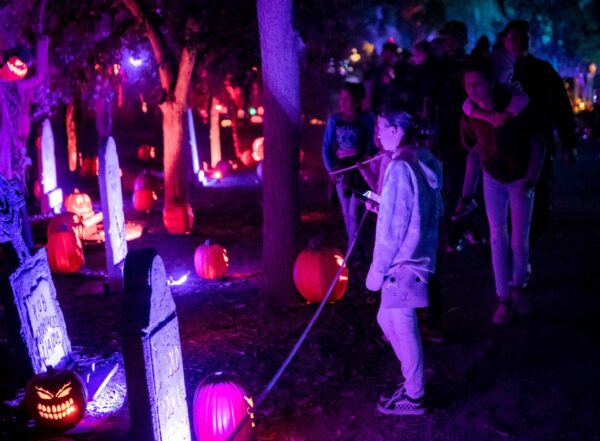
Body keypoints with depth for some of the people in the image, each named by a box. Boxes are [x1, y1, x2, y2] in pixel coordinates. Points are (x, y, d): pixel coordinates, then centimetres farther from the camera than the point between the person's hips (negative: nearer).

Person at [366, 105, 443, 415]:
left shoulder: (400, 167, -20)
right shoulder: (424, 162, 7)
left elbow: (392, 227, -20)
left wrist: (378, 269, -13)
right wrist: (381, 206, 16)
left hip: (403, 264, -9)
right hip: (420, 258, 9)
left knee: (403, 329, 3)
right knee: (387, 318, 21)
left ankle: (413, 397, 16)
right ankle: (414, 382, 30)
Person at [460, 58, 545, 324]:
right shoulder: (470, 115, -14)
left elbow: (537, 143, -13)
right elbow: (473, 150, -1)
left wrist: (531, 179, -17)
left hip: (521, 179, -2)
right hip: (493, 179, 2)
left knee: (520, 240, 2)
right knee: (498, 239, 0)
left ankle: (517, 287, 27)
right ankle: (504, 299, 7)